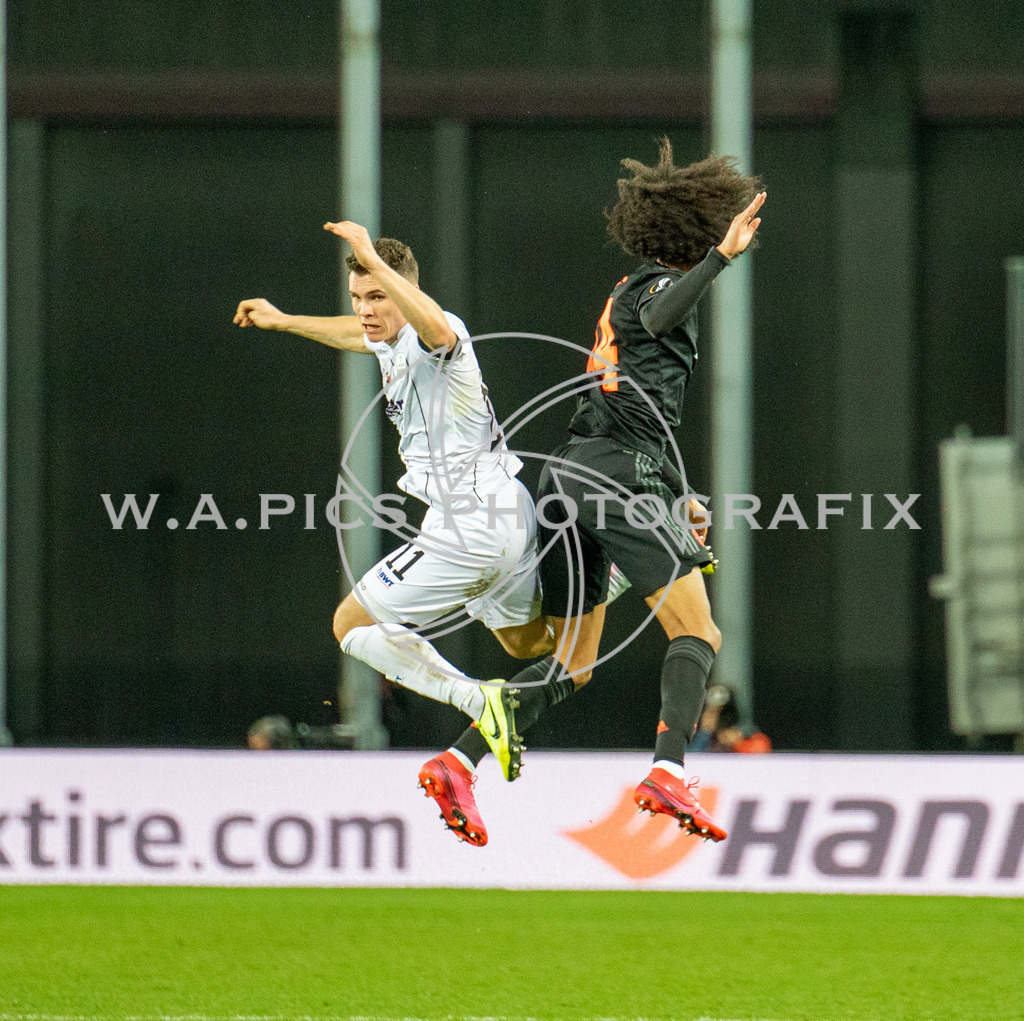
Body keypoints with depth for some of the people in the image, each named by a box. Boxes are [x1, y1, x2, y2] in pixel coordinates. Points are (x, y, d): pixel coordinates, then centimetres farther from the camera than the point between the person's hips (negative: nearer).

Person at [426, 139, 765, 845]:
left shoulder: (631, 292, 26)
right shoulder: (658, 285, -1)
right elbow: (660, 319, -29)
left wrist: (676, 496, 33)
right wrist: (723, 257, -39)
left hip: (570, 471, 9)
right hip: (620, 476, -9)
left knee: (571, 665, 11)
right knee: (698, 635, -9)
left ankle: (460, 760, -1)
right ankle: (669, 772, -28)